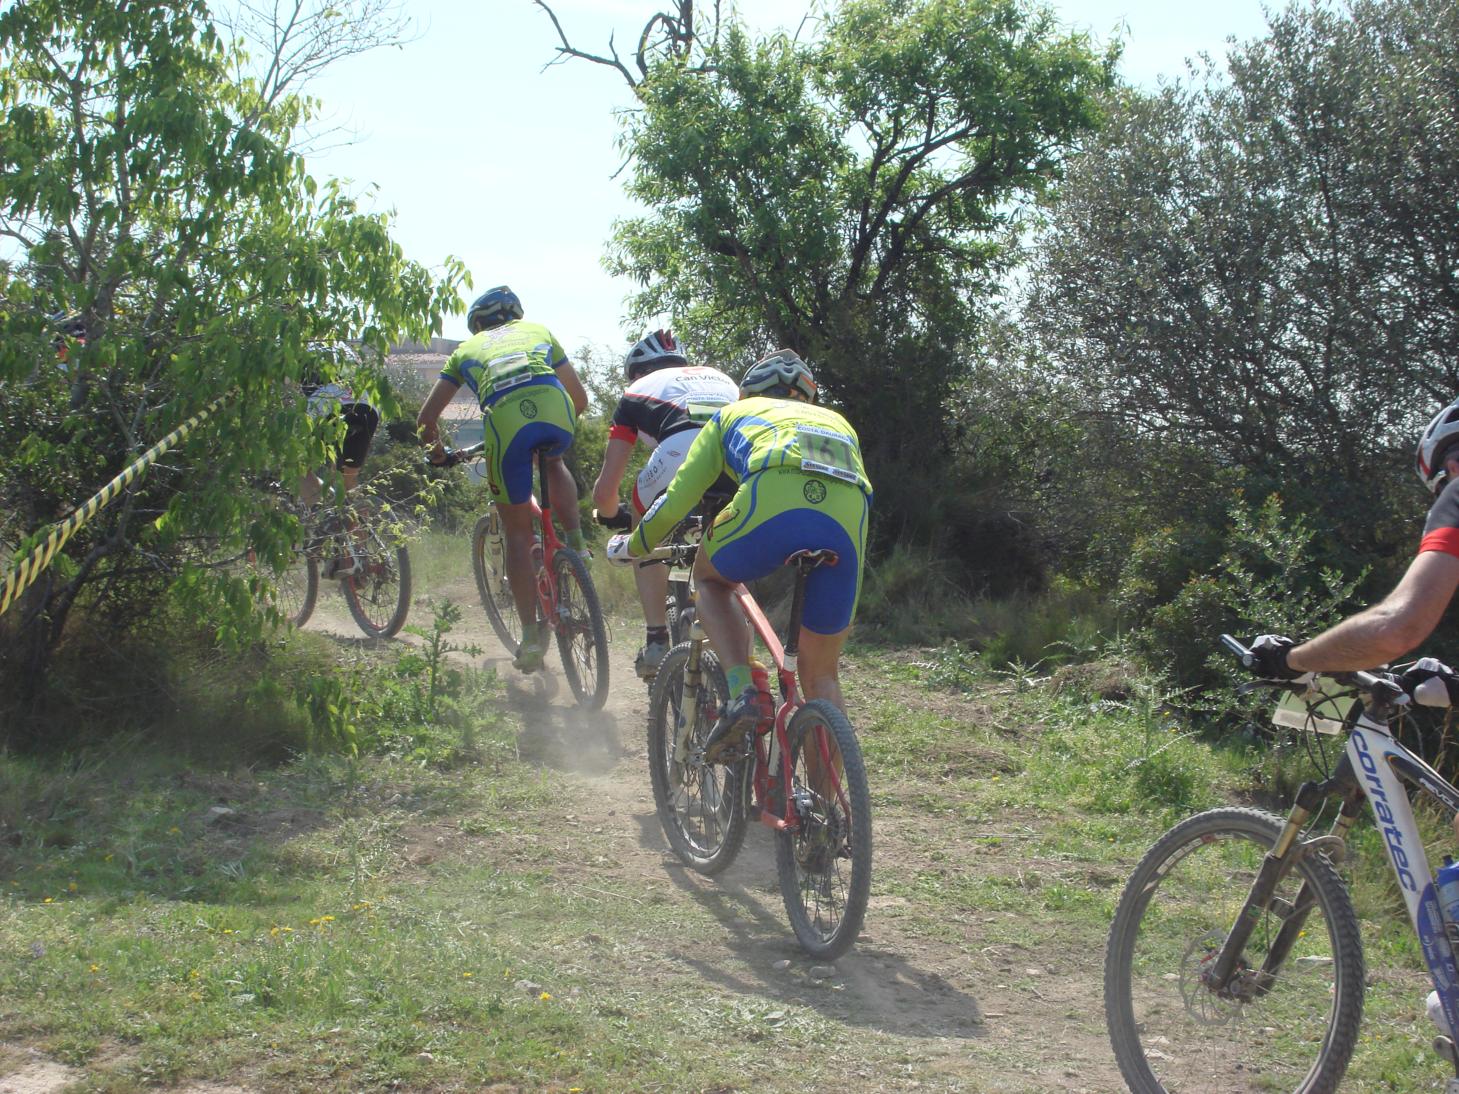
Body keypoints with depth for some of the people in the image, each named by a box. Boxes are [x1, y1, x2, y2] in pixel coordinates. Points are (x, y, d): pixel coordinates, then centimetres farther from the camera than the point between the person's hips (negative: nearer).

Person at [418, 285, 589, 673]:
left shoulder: (467, 348, 32)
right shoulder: (538, 331, 35)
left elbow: (426, 418, 29)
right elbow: (580, 399, 36)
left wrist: (437, 450, 49)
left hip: (504, 420, -1)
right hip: (556, 412, 1)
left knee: (517, 533, 12)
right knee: (554, 463, 38)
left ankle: (531, 635, 9)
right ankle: (576, 545, 19)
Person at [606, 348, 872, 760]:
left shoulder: (734, 413, 33)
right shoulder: (837, 422, 42)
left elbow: (677, 499, 25)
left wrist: (633, 546, 45)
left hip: (772, 504, -3)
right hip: (850, 522, 3)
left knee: (710, 579, 31)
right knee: (821, 677, 20)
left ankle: (741, 691, 9)